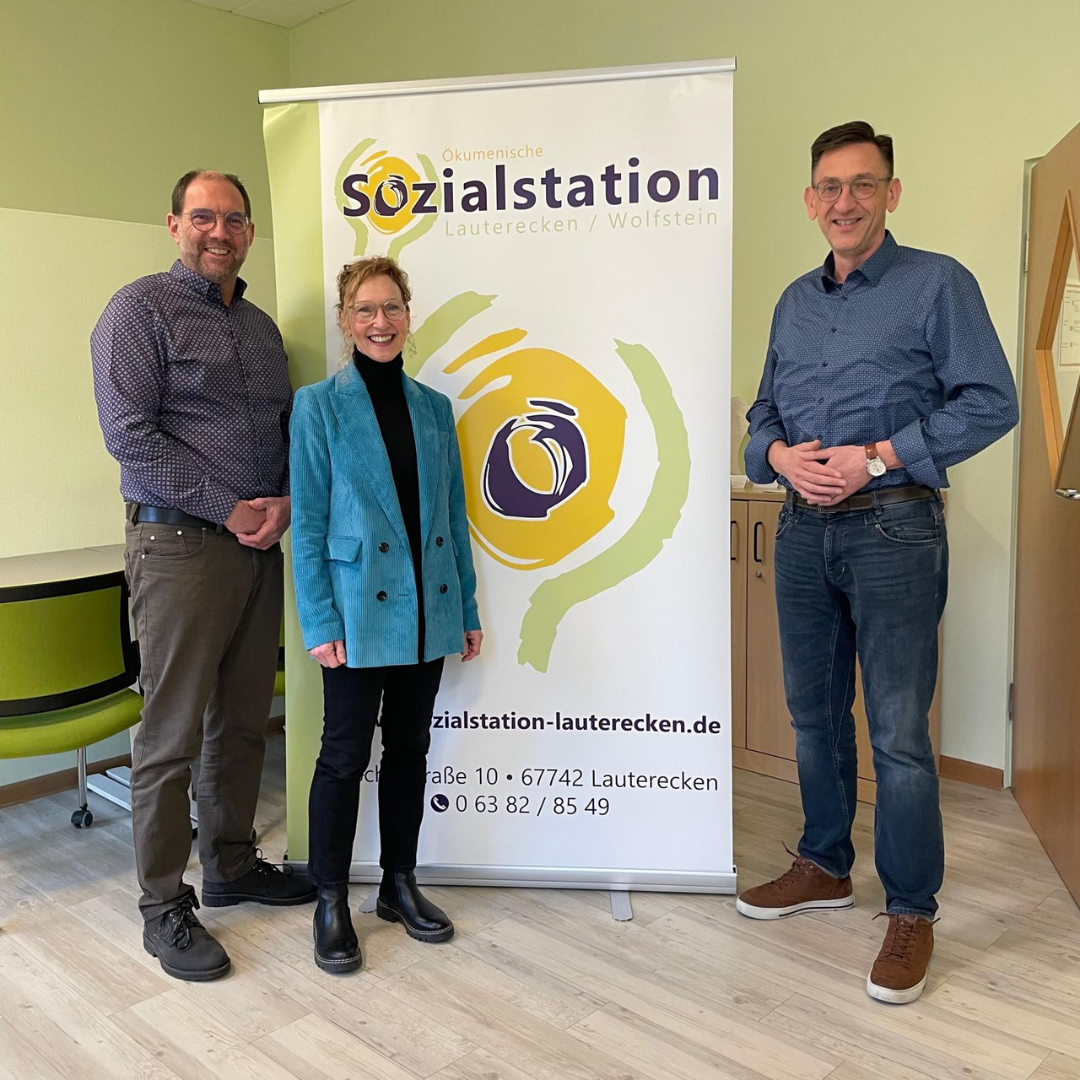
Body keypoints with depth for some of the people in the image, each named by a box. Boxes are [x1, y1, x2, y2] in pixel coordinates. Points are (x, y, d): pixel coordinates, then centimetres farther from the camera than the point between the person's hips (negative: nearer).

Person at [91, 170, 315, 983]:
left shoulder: (261, 326, 17)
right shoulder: (140, 310, -4)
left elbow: (290, 426, 16)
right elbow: (130, 434, -14)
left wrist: (286, 502, -4)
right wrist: (229, 508, -15)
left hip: (260, 546, 7)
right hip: (180, 546, -6)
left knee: (244, 720, 14)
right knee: (173, 733, -1)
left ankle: (231, 864, 30)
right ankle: (165, 906, 13)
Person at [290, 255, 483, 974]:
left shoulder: (434, 407, 9)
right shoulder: (319, 405, -3)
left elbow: (454, 514, 11)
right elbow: (308, 522, -6)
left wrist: (467, 608, 9)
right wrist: (319, 622, -12)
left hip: (427, 610, 5)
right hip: (358, 609, -4)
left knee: (410, 748, 13)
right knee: (346, 753, 4)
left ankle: (400, 885, 29)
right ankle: (332, 902, 19)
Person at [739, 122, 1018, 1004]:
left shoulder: (937, 284, -3)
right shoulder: (795, 302, 15)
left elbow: (991, 402, -9)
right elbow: (764, 410, 17)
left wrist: (878, 456, -17)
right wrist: (780, 454, -5)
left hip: (893, 529, -6)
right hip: (803, 530, 6)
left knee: (899, 733, -2)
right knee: (813, 713, 14)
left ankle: (912, 914, 14)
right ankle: (825, 868, 32)